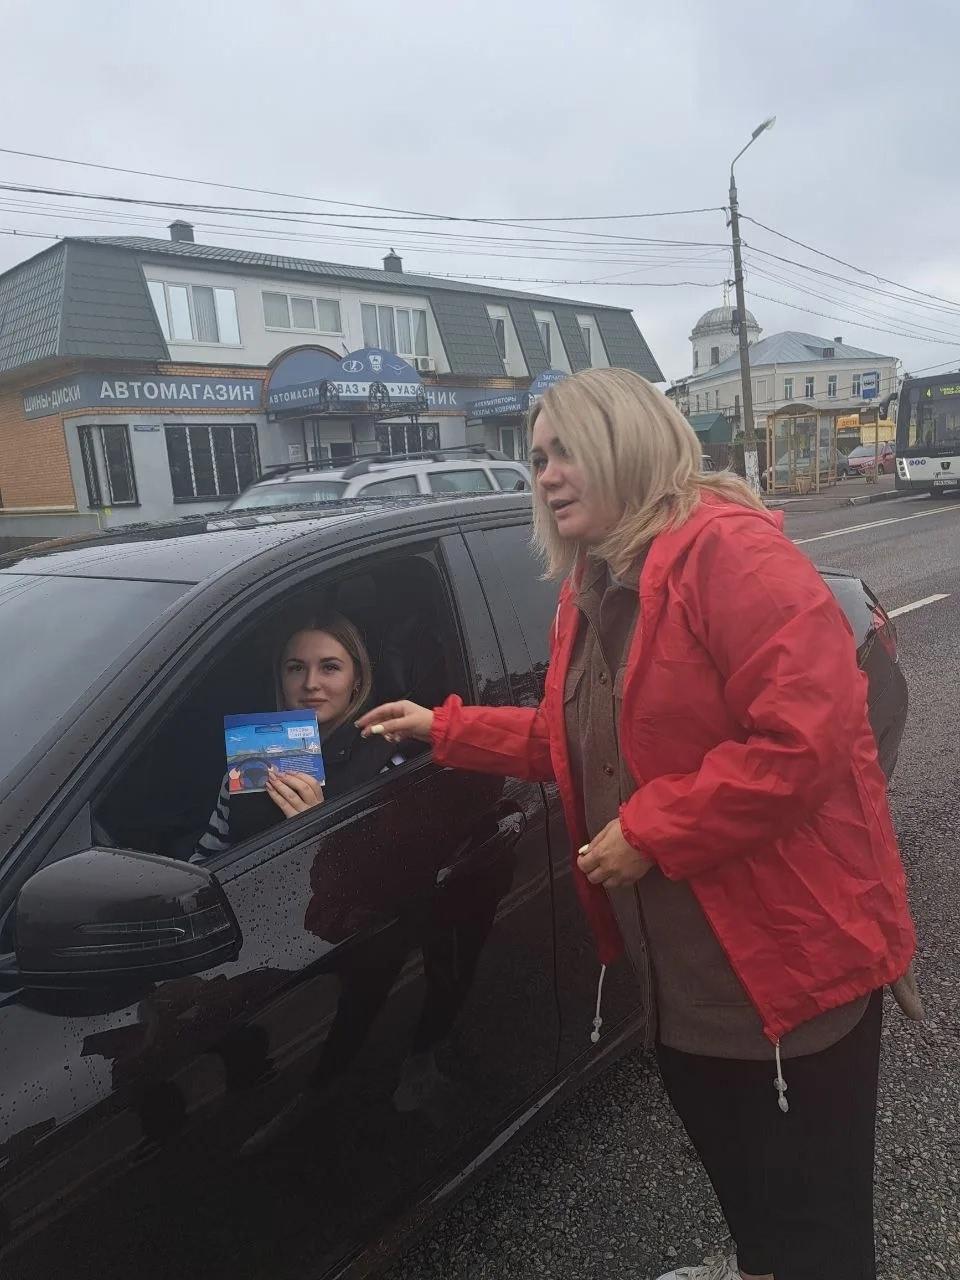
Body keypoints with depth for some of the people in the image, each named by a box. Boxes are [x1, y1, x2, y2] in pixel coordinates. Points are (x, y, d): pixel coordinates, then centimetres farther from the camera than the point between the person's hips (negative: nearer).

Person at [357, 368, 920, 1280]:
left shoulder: (728, 550, -22)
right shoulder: (591, 589, 7)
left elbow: (806, 735, -29)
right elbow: (577, 739, 17)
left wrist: (650, 834, -24)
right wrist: (446, 730, 13)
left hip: (791, 948, -8)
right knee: (721, 1144, 30)